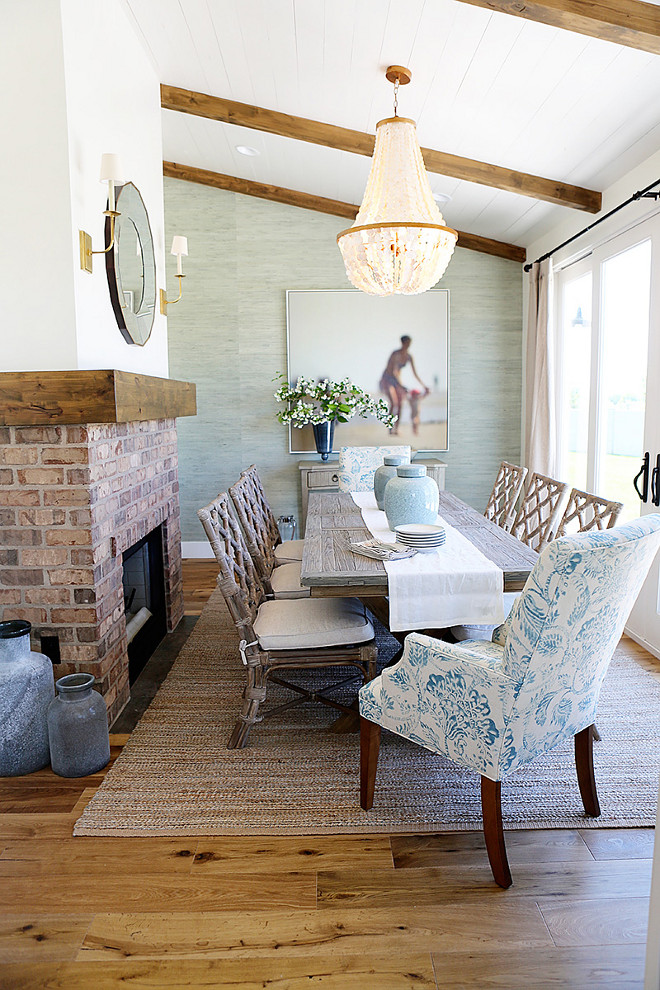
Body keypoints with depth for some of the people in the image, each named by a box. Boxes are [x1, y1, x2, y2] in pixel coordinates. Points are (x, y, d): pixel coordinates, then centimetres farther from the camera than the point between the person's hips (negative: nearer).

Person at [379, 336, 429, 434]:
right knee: (394, 403, -23)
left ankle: (396, 429, 1)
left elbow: (415, 373, 3)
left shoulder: (409, 356, -1)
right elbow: (394, 371, -28)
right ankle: (390, 429, -19)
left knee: (400, 405, -4)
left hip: (396, 381, 7)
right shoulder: (396, 354, -22)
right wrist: (402, 385, -35)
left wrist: (423, 386, -1)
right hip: (387, 379, -7)